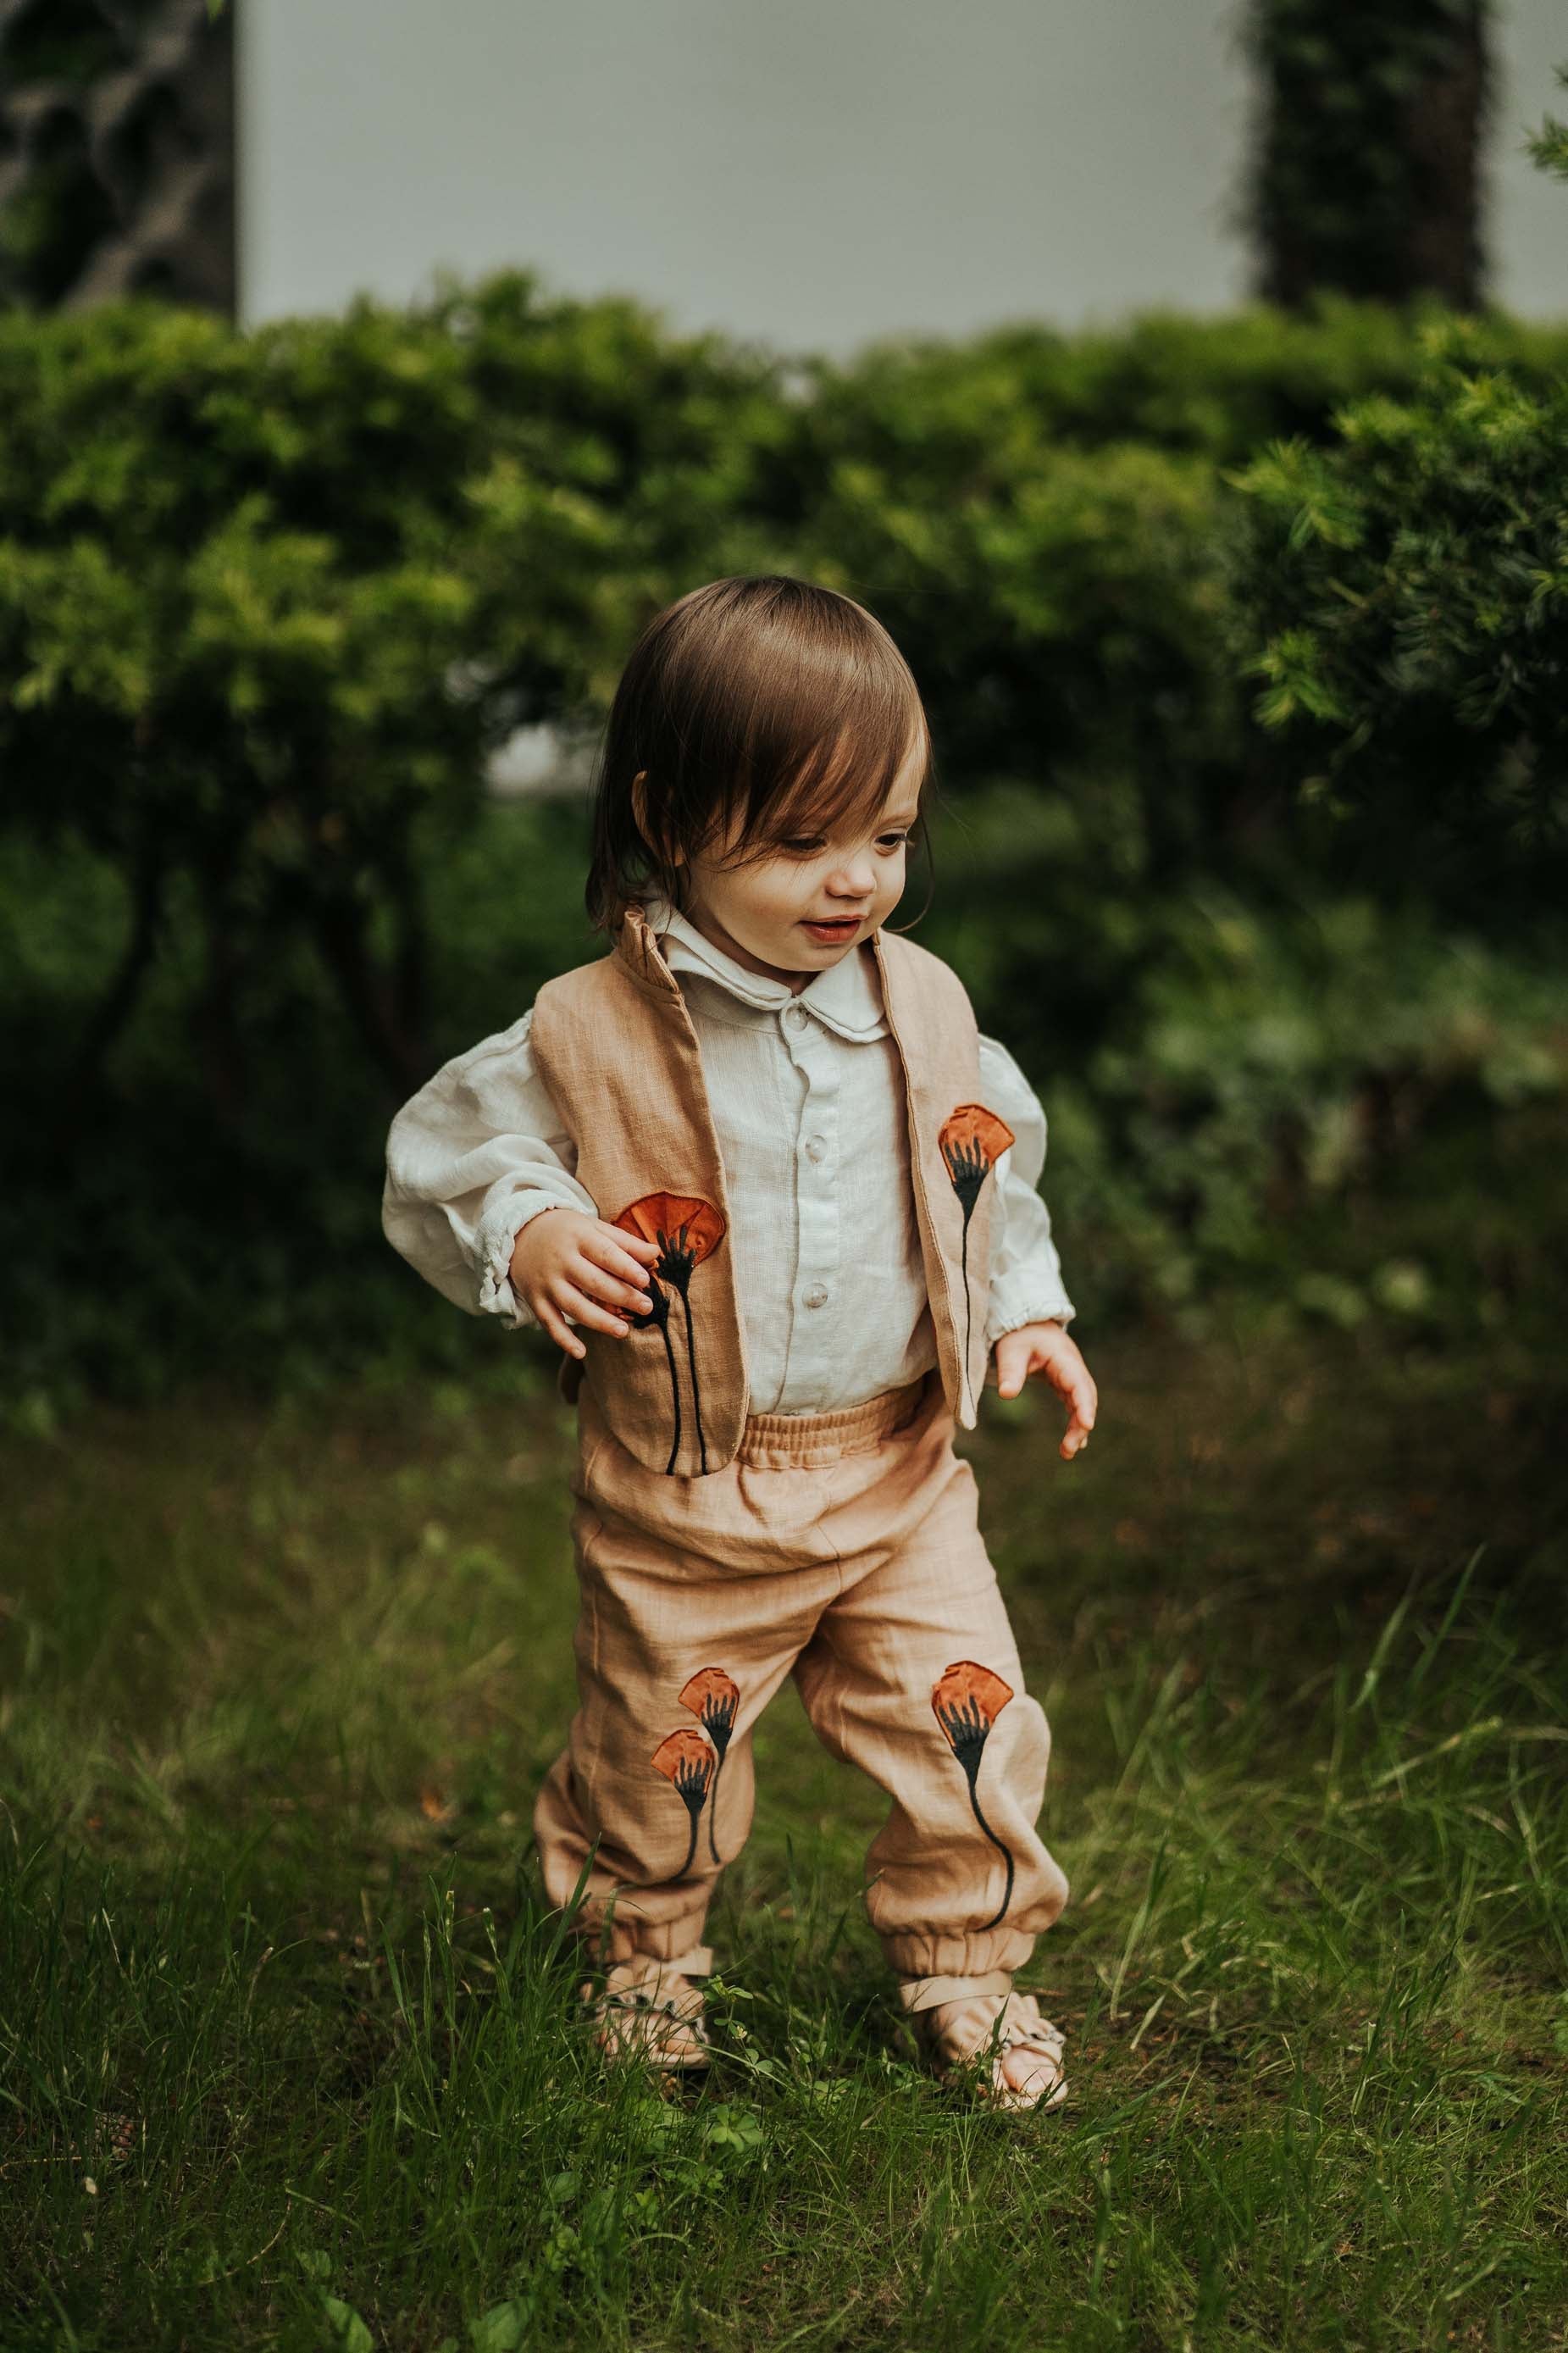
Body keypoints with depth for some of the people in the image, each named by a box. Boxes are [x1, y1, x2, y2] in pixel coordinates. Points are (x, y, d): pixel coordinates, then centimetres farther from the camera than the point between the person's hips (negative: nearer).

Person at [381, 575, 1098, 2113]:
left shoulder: (924, 1007, -1)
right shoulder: (590, 1036, -15)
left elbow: (992, 1166, 15)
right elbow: (445, 1154, -5)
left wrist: (1027, 1309, 7)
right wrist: (526, 1235, -23)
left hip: (903, 1473, 3)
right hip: (686, 1500, -3)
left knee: (971, 1727, 3)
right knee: (660, 1750, 13)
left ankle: (965, 1959, 29)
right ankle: (644, 1946, 42)